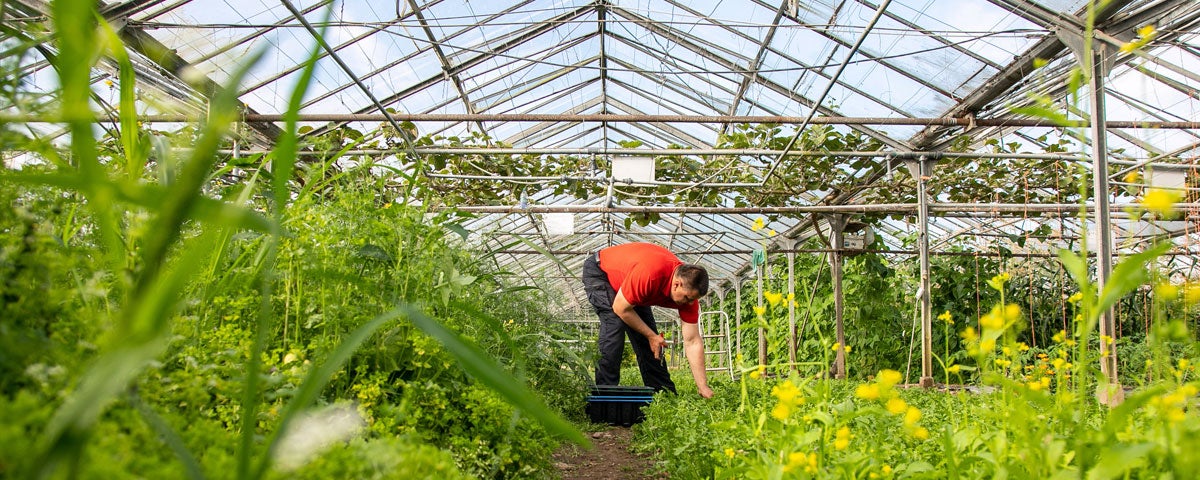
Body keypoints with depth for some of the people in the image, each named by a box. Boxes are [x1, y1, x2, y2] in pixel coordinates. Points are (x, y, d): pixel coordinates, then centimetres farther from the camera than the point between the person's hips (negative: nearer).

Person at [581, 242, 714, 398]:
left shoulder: (688, 288, -21)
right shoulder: (650, 273, -43)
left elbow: (693, 342, -15)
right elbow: (621, 309, -28)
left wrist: (703, 388, -17)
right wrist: (651, 336, -20)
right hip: (599, 270, -6)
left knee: (647, 335, -1)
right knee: (614, 326, -25)